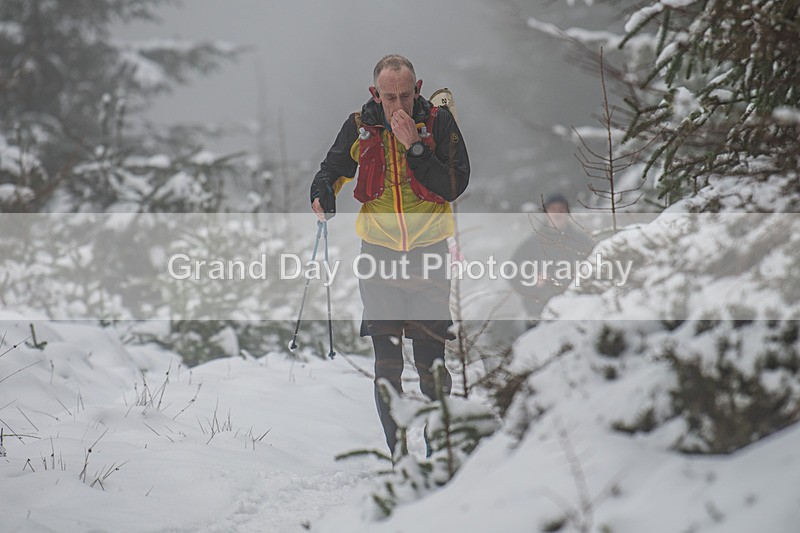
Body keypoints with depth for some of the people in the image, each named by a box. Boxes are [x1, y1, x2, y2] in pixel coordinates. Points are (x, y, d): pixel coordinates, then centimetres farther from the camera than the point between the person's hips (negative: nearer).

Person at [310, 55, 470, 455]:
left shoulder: (439, 122, -6)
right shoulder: (359, 127, -1)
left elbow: (455, 186, -13)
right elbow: (332, 169, 15)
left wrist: (415, 148, -22)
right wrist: (323, 196, -6)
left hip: (429, 252, -1)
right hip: (378, 250, 1)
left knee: (431, 364, 0)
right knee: (386, 364, 1)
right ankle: (396, 451, 9)